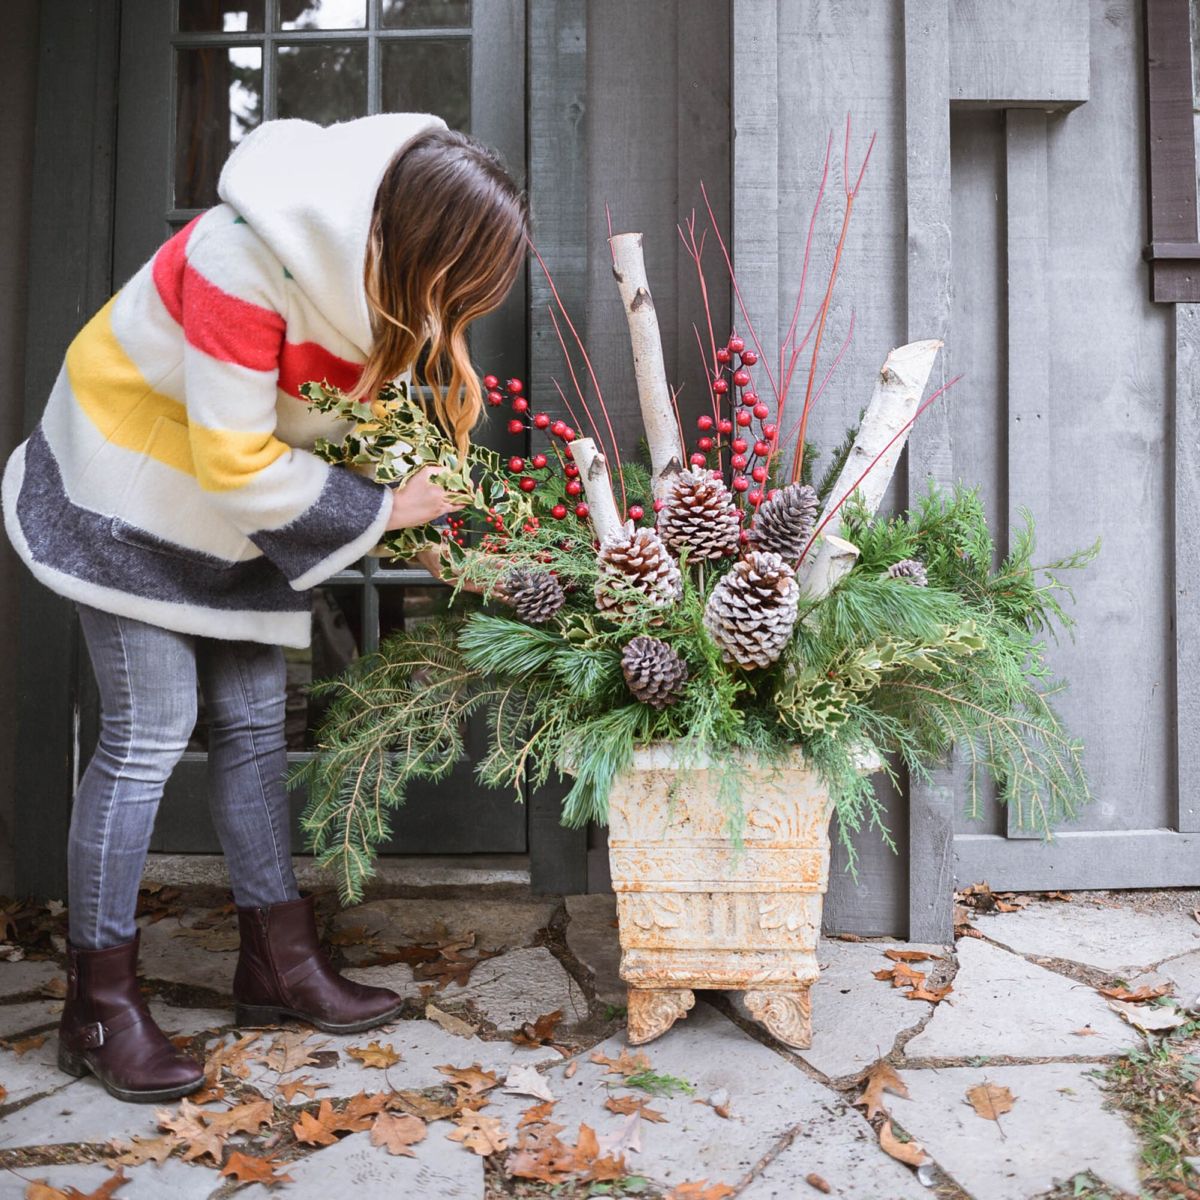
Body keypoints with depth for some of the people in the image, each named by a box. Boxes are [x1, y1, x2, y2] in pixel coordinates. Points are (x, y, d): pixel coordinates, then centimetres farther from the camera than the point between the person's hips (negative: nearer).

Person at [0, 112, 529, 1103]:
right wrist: (381, 510, -20)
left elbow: (373, 374, 5)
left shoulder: (381, 256, -7)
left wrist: (422, 509, -9)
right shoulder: (246, 264, -31)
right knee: (148, 734, -8)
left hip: (243, 505, 7)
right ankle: (101, 1003, 6)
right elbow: (235, 465, -29)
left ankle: (280, 961, 16)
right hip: (136, 487, -7)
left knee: (254, 727, 6)